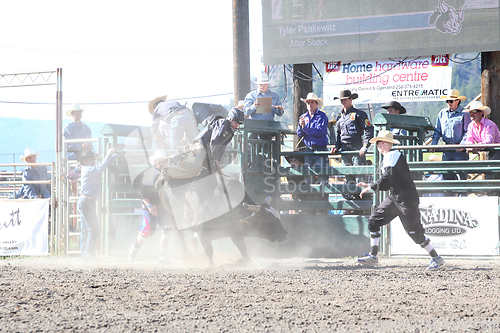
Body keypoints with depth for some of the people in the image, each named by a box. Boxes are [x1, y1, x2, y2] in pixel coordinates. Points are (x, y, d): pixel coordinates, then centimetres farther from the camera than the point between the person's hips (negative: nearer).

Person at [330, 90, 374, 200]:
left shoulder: (359, 114, -2)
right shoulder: (340, 117, 19)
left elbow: (369, 130, -7)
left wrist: (365, 146, -15)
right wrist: (337, 146, 12)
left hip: (357, 148, -6)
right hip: (345, 149, 6)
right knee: (347, 174, 5)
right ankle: (350, 194, 9)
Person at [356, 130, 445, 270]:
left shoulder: (392, 156, -14)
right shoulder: (387, 158, 16)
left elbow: (386, 179, -24)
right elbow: (387, 184, 20)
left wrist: (370, 187, -15)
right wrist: (369, 186, 15)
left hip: (407, 199, -10)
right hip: (395, 198, 10)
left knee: (414, 232, -8)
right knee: (374, 221, 3)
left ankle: (436, 258, 3)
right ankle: (373, 256, 8)